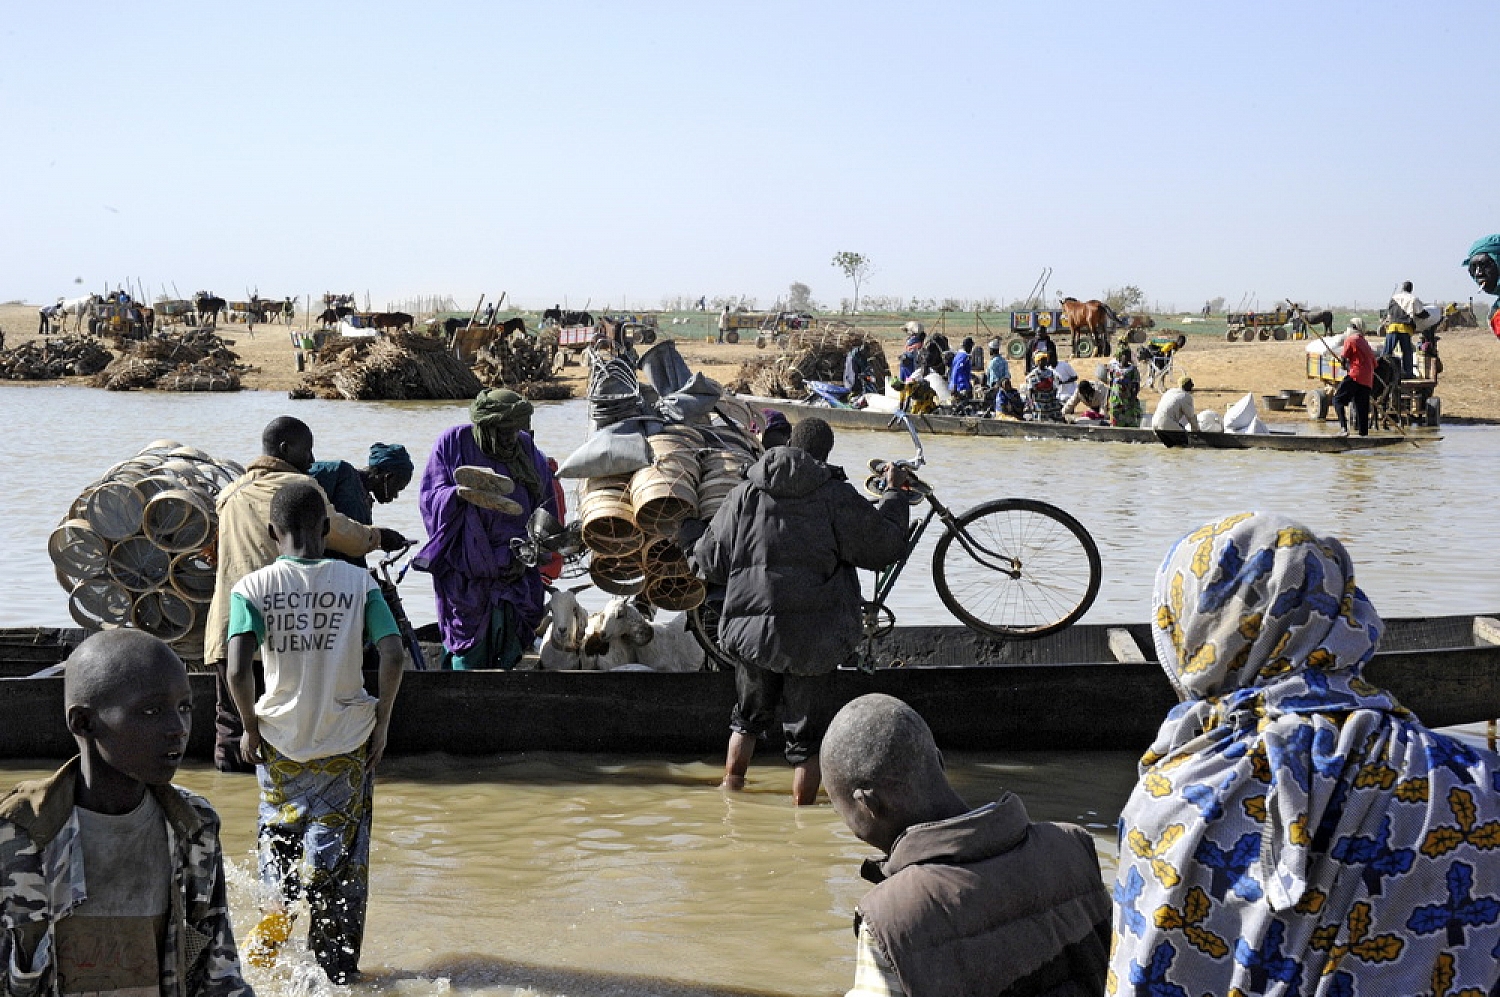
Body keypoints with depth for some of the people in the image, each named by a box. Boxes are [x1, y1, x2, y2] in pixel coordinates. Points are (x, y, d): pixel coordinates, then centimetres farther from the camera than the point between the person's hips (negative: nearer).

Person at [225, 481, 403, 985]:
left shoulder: (252, 586, -5)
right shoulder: (358, 581, -4)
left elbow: (237, 671, -17)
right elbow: (393, 657, -14)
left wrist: (250, 728, -2)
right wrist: (382, 723, -2)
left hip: (280, 741, 0)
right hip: (348, 743, 0)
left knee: (279, 836, 24)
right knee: (341, 864, 9)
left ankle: (276, 911, 5)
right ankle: (336, 972, 12)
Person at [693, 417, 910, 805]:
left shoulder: (745, 494, 1)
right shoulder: (836, 496, -7)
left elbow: (709, 562, 4)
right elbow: (883, 547, 0)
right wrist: (895, 494, 14)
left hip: (751, 628, 3)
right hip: (814, 638, -2)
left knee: (748, 718, 24)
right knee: (806, 734, 8)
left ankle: (730, 792, 26)